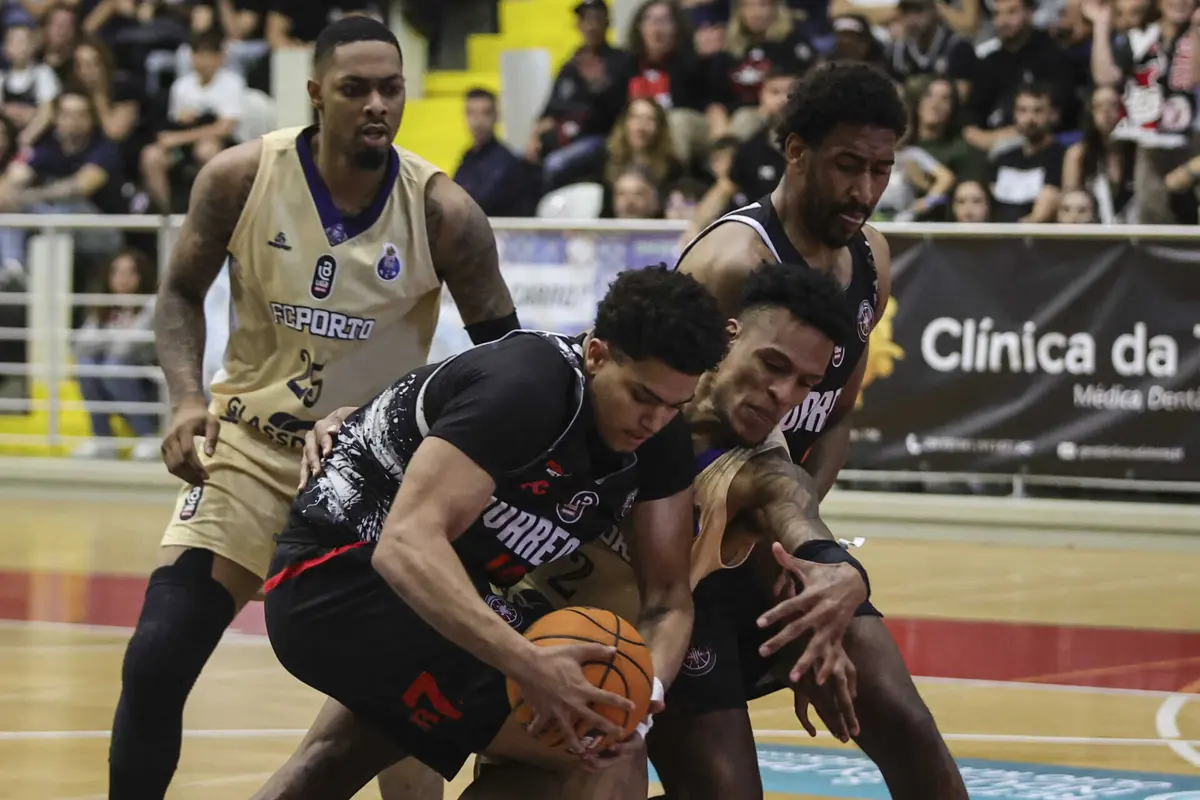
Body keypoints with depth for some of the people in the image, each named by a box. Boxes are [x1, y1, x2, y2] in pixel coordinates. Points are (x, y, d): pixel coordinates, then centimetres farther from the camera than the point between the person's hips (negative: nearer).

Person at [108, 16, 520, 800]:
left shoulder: (443, 212, -14)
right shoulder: (242, 178, -12)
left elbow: (503, 344, -1)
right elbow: (182, 294, 3)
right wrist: (187, 400, -14)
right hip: (253, 441, 0)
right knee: (157, 660, -9)